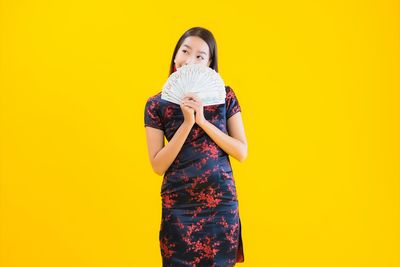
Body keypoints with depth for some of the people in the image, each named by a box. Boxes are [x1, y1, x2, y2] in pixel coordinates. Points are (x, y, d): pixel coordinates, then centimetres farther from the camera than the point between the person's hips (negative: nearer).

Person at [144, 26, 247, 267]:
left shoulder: (224, 96, 2)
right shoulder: (157, 104, 0)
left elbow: (242, 152, -2)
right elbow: (158, 165, -5)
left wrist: (202, 121, -12)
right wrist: (187, 123, -15)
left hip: (221, 202, 1)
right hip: (179, 206, -1)